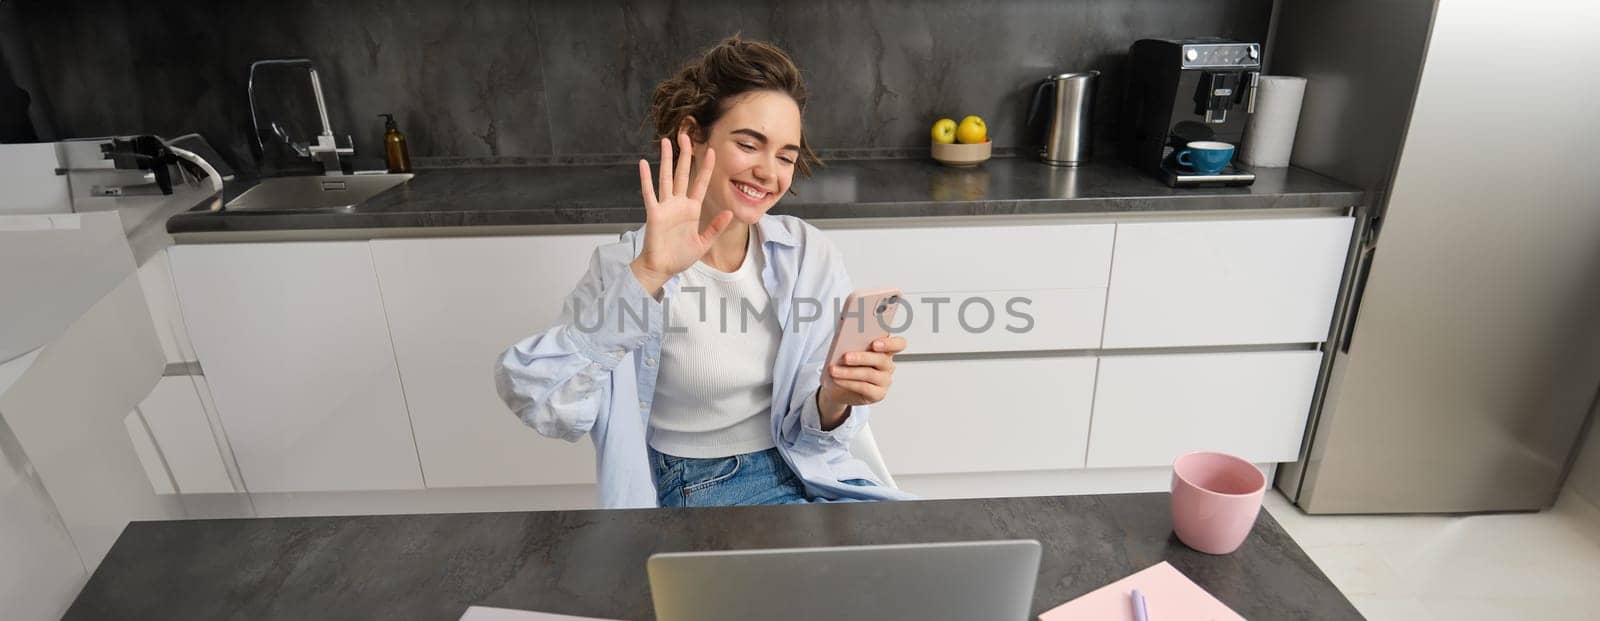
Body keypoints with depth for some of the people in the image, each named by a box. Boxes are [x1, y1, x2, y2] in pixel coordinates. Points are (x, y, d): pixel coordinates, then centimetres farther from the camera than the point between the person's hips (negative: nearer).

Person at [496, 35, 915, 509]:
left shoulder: (809, 254, -3)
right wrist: (647, 277, -32)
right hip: (689, 493, -4)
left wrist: (836, 400, -22)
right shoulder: (624, 266, -9)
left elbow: (805, 434, 0)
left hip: (803, 477, 4)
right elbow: (539, 402, -24)